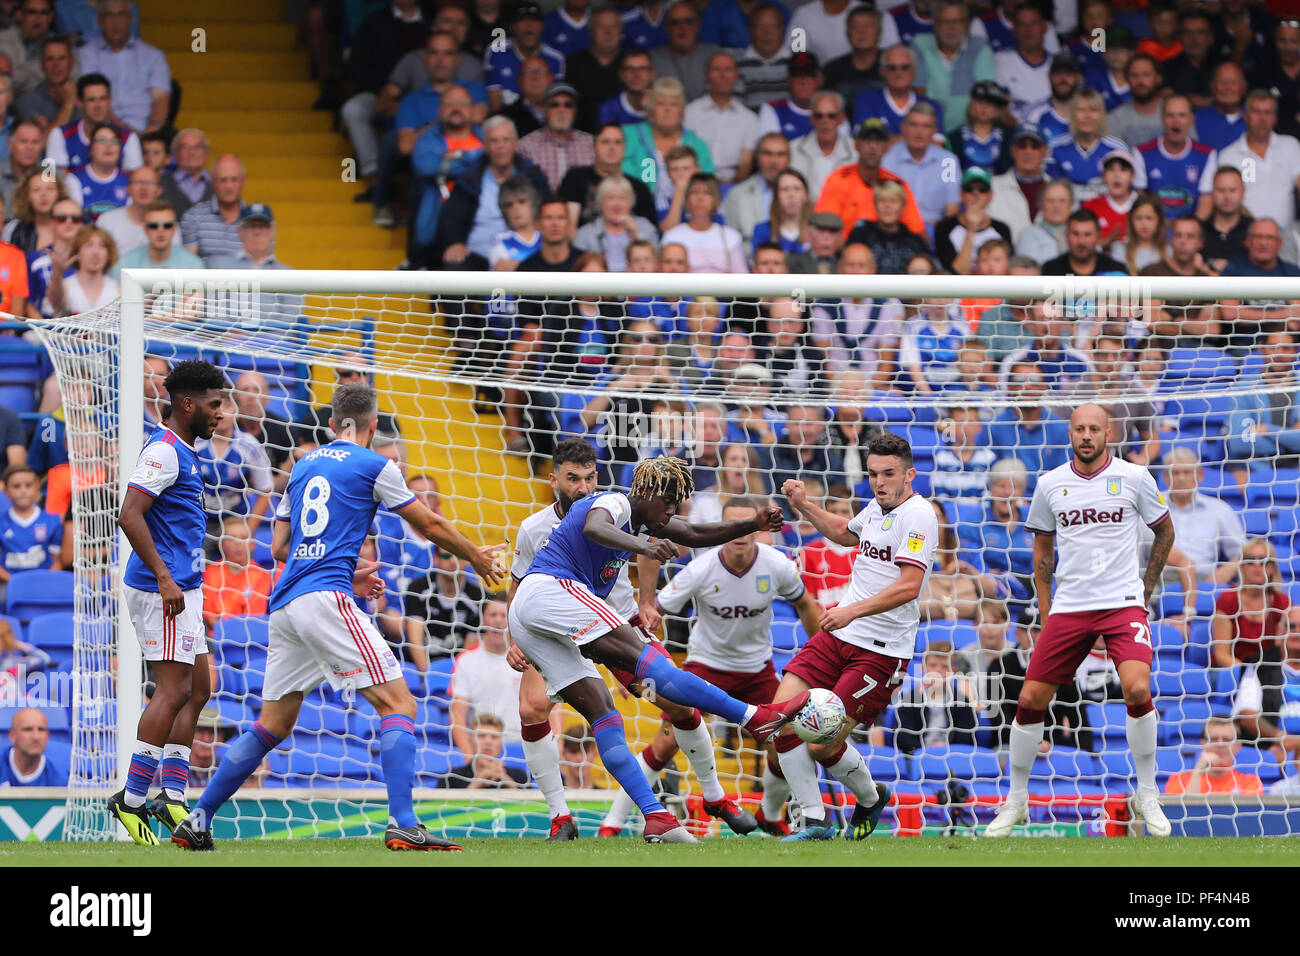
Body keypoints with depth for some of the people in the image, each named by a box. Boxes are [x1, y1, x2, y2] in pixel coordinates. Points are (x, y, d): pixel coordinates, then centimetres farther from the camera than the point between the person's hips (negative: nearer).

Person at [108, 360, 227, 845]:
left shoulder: (183, 453, 18)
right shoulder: (164, 451, -14)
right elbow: (130, 516, -22)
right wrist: (165, 578, -25)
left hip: (182, 588, 10)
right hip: (162, 587, -10)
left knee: (196, 689, 10)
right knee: (175, 690, -11)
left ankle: (172, 794, 12)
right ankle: (132, 798, -9)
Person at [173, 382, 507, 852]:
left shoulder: (303, 466, 21)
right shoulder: (373, 466, 3)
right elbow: (430, 525, 12)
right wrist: (477, 558, 28)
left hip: (284, 603, 7)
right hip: (325, 599, -7)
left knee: (273, 724, 16)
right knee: (399, 704, -7)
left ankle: (197, 821, 14)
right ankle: (403, 824, -23)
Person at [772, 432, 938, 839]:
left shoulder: (917, 515, -13)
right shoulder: (877, 508, 14)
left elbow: (909, 586, -25)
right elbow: (844, 533, 39)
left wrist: (852, 611, -33)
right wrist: (804, 505, 27)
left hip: (882, 650, -8)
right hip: (837, 637, 8)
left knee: (822, 747, -10)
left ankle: (870, 798, 22)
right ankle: (814, 821, 2)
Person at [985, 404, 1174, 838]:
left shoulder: (1134, 478, -2)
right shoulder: (1050, 485, 4)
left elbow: (1164, 532, 14)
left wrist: (1144, 591, 10)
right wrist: (1045, 614, 12)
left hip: (1123, 604, -3)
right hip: (1068, 608, 3)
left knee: (1137, 689, -24)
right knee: (1030, 699, -2)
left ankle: (1147, 795, -6)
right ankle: (1016, 800, 16)